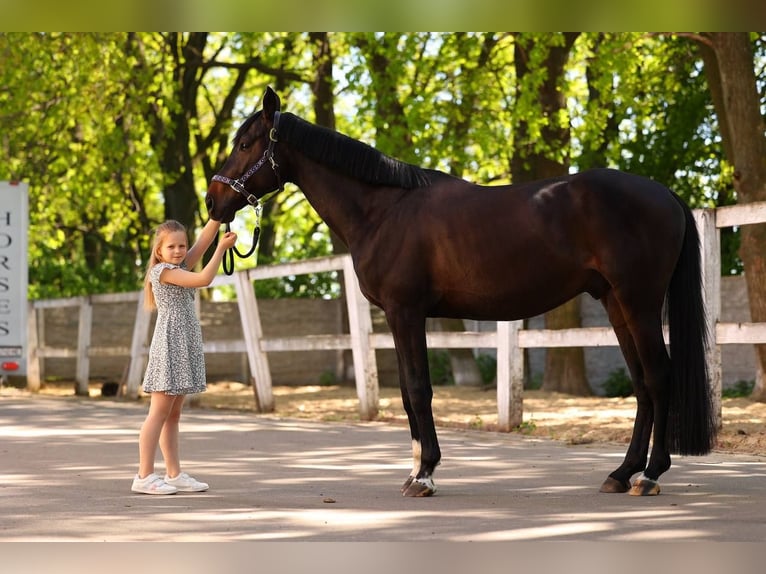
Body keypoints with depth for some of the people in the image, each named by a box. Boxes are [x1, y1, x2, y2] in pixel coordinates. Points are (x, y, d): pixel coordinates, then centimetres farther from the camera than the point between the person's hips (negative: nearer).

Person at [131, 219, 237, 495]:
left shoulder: (182, 266, 15)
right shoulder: (163, 270, -10)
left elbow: (203, 240, 7)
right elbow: (204, 279, -18)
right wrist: (222, 247, -10)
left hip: (185, 348, 9)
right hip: (169, 345, -9)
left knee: (173, 414, 10)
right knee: (159, 412, -9)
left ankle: (174, 474, 12)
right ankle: (144, 476, -9)